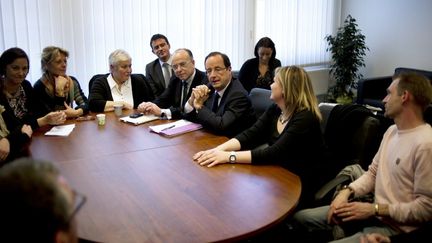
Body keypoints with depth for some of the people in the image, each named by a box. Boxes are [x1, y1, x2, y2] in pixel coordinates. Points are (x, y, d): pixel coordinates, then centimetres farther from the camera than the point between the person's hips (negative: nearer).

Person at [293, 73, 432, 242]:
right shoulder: (392, 131, 9)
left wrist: (375, 209, -19)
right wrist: (347, 191, -4)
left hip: (395, 227, -8)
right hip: (375, 211, 9)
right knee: (300, 217, 6)